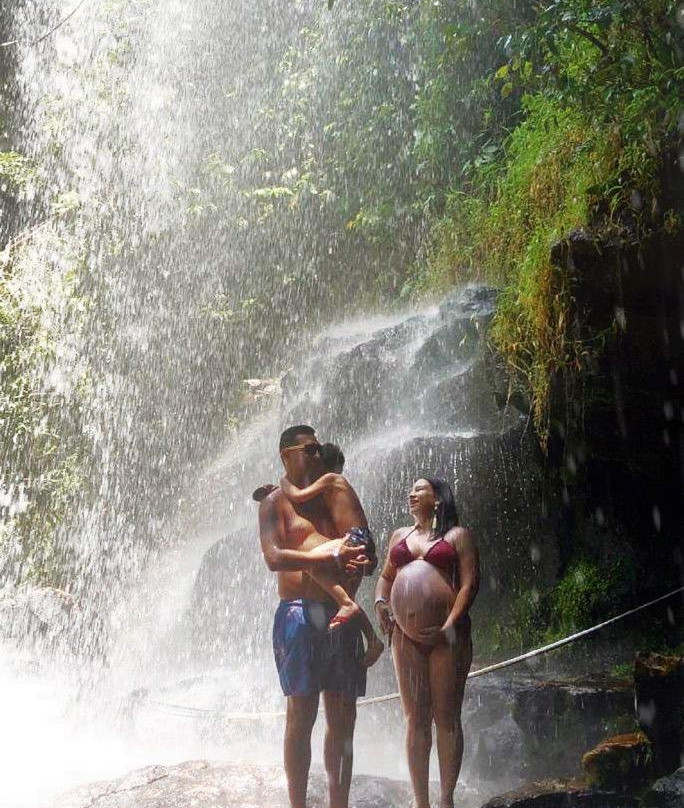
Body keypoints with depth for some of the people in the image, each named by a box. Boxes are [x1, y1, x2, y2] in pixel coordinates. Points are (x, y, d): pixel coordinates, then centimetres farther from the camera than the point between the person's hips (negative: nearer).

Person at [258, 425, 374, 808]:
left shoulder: (335, 496, 19)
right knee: (301, 715, -6)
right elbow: (274, 557, -12)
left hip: (342, 616, 5)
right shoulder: (277, 501, 3)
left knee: (343, 719, 6)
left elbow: (359, 543, 12)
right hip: (300, 614, -5)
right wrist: (331, 555, -17)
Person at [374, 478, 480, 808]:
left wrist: (449, 626, -15)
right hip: (406, 634, 4)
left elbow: (469, 583, -4)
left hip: (447, 634, -4)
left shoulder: (457, 536, 3)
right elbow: (386, 575, 23)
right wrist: (380, 601, 1)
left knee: (446, 718, 0)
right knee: (415, 718, 4)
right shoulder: (400, 536, 19)